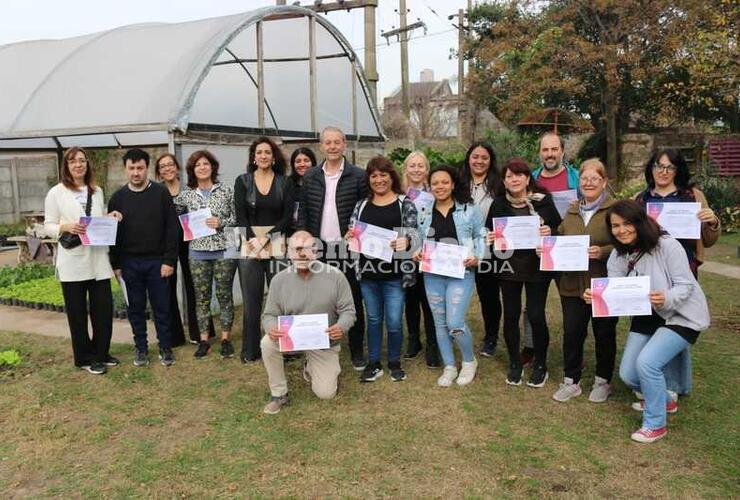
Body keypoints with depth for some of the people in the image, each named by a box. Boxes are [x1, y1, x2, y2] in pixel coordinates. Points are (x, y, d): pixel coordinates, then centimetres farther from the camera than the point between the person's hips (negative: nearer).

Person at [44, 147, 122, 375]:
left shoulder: (97, 191, 12)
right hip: (72, 261, -4)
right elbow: (48, 226, -1)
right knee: (77, 312, 6)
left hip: (98, 259, 4)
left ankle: (100, 353, 23)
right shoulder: (56, 193, -1)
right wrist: (66, 227, -19)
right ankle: (85, 358, 19)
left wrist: (110, 218, -1)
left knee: (104, 308, 6)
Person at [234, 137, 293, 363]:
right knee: (251, 300, 4)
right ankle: (251, 350, 14)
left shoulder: (284, 182, 6)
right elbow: (240, 216, 0)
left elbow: (288, 216, -1)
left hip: (277, 245, 0)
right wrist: (254, 241, -12)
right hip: (249, 244, 0)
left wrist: (267, 238, -12)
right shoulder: (242, 181, 6)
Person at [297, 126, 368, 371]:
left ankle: (357, 353, 19)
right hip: (319, 249, 3)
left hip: (348, 249, -2)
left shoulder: (358, 175, -2)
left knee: (354, 302, 7)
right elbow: (303, 213, 9)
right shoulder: (310, 177, 7)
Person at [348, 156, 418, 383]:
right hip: (368, 271, 3)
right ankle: (373, 363, 25)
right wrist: (350, 237, -11)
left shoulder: (405, 204, 0)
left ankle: (395, 363, 23)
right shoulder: (362, 205, 10)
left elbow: (412, 234, -5)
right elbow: (352, 232, 12)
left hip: (394, 273, -3)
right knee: (373, 318, 13)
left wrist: (405, 241, -27)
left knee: (394, 321, 2)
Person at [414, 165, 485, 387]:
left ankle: (469, 361, 17)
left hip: (461, 273, -3)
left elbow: (481, 236, 6)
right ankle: (449, 367, 26)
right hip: (433, 274, 4)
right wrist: (416, 252, -5)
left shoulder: (469, 210, 0)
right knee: (440, 323, 10)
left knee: (455, 323, -11)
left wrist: (477, 257, -10)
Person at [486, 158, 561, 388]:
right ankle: (514, 363, 26)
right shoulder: (498, 204, 2)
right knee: (511, 315, 9)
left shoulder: (543, 201, -4)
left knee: (536, 315, 0)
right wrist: (490, 239, -12)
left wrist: (550, 232, -20)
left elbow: (559, 228, 1)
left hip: (537, 265, -2)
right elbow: (488, 232, 9)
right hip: (508, 266, 2)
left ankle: (540, 364, 20)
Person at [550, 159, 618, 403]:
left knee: (604, 334, 11)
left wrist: (603, 252, -25)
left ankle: (603, 380, 29)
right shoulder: (571, 211, 11)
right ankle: (571, 380, 23)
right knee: (572, 333, 8)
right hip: (572, 284, 4)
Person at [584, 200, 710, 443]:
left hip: (681, 316, -6)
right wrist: (594, 295, -32)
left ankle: (655, 424, -2)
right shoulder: (618, 255, -4)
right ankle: (664, 400, 38)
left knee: (647, 362, -25)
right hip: (646, 316, 7)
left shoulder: (667, 245, -22)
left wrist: (666, 299, -42)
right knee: (627, 374, 5)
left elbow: (685, 285, -21)